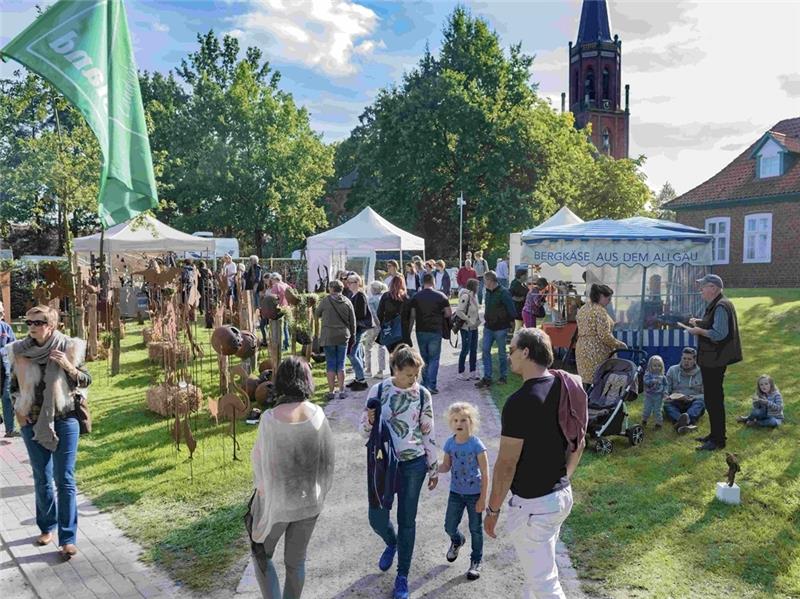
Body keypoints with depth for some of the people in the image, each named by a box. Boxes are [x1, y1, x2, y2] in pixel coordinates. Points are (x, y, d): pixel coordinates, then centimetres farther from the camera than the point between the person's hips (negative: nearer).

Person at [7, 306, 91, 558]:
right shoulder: (19, 351, 0)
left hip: (64, 422, -3)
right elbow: (14, 386, 13)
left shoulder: (68, 348, -8)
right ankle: (47, 527, 31)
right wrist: (19, 413, 2)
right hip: (33, 424, 3)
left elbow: (86, 381, -2)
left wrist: (69, 367, -19)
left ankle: (68, 538, 3)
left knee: (64, 480, -2)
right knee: (41, 479, 13)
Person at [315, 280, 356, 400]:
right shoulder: (347, 302, 1)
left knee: (330, 364, 5)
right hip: (343, 336, 2)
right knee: (341, 364, 9)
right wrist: (352, 335, 15)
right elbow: (353, 321, 5)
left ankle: (331, 392, 7)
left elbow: (317, 314, 7)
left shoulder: (326, 300, -7)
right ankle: (341, 391, 11)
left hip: (328, 337, -2)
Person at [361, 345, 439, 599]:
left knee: (407, 520, 7)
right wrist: (369, 421, -24)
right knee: (377, 519, 4)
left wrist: (434, 468, 6)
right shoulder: (379, 390, -8)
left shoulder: (422, 395, -6)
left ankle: (403, 575, 26)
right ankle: (391, 543, 41)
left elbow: (428, 433, 2)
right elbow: (365, 429, 0)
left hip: (413, 464, 0)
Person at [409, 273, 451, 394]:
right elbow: (448, 314, -3)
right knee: (434, 358, 4)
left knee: (424, 358, 16)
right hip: (435, 331, -2)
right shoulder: (441, 296, -5)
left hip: (421, 331, 2)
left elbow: (412, 315, -1)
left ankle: (425, 383, 21)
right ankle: (431, 385, -5)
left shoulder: (416, 297, -1)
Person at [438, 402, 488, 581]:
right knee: (449, 527, 10)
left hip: (474, 493, -4)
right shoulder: (450, 443, -5)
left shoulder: (476, 445, -18)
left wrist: (482, 499, -14)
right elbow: (446, 467, 5)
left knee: (476, 529, 9)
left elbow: (485, 474, -14)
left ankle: (476, 562, 30)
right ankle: (457, 541, 45)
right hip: (455, 492, 4)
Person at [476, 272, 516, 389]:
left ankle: (503, 377, 20)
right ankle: (487, 378, 5)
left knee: (501, 353, 5)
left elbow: (511, 309, -13)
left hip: (501, 328, -7)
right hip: (489, 327, 7)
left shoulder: (503, 292, -16)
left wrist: (511, 322, -7)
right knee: (485, 351, 1)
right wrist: (486, 319, 11)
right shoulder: (488, 292, 8)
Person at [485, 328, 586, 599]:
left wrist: (493, 510, -10)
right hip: (562, 495, 9)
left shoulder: (520, 402, -25)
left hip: (533, 505, -8)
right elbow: (578, 443, 11)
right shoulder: (567, 388, 1)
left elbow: (506, 464, -21)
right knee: (538, 569, 26)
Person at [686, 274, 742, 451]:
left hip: (715, 361, -11)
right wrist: (699, 322, 10)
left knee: (714, 399, -5)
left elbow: (719, 333, -27)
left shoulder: (721, 307, -19)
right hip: (711, 359, 11)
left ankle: (718, 440, 2)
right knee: (712, 398, 19)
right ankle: (715, 434, 30)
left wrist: (699, 330, -16)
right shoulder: (714, 305, 14)